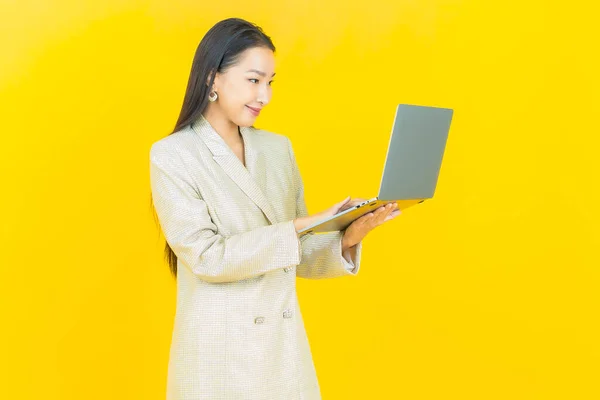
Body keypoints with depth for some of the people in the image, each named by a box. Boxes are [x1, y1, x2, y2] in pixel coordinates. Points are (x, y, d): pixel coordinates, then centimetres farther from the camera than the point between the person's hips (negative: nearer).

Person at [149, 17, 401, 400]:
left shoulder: (279, 148, 6)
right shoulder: (172, 155, -8)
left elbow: (297, 258, 8)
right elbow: (206, 256, -17)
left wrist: (346, 238, -10)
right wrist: (300, 226, -21)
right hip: (219, 355, -4)